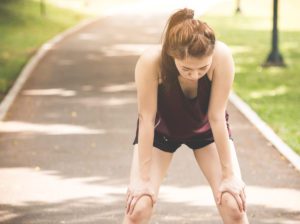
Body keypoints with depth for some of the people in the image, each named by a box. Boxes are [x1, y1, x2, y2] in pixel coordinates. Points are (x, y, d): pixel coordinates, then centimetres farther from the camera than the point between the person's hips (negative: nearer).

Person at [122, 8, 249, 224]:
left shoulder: (222, 56, -36)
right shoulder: (151, 61, -38)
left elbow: (217, 116, -27)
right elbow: (147, 119, -29)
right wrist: (144, 178, -24)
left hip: (206, 128, 1)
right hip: (161, 129, -1)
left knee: (234, 204, -12)